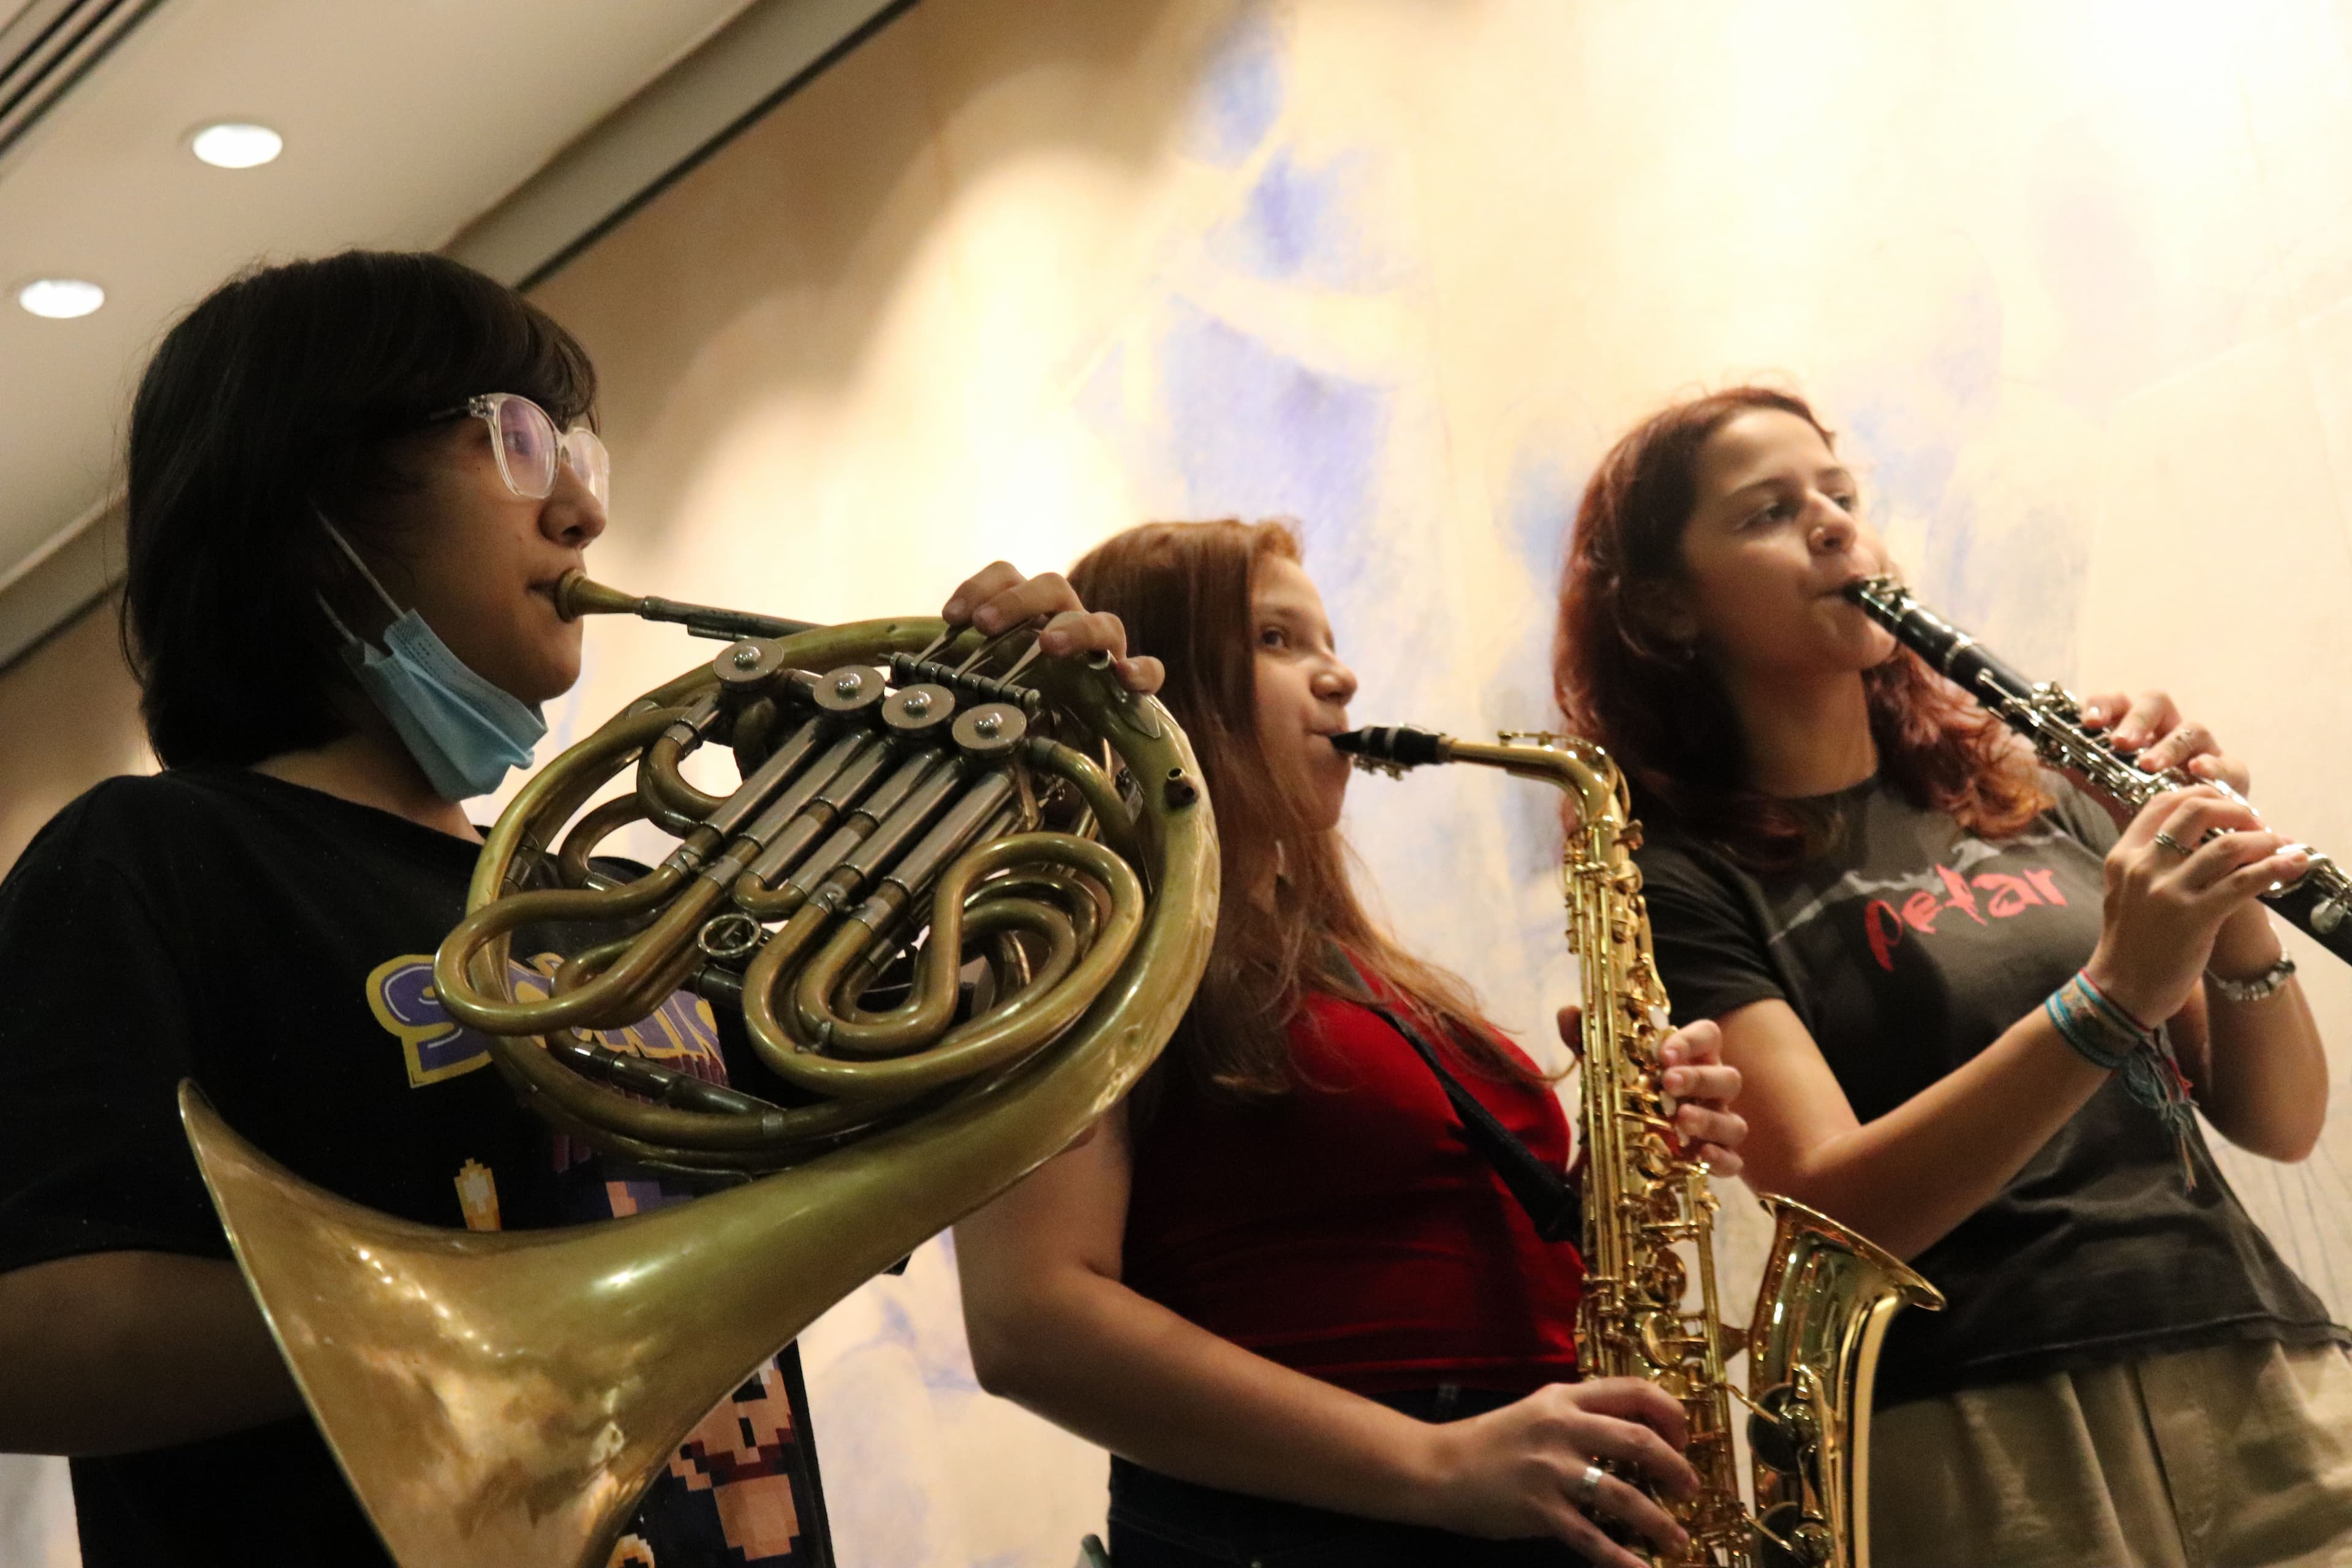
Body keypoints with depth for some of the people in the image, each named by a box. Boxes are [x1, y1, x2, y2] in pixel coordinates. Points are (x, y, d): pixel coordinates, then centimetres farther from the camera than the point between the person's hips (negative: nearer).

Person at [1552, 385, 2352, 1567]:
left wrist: (2229, 902, -9)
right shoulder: (1680, 880, -2)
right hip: (1994, 1453, -4)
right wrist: (2111, 995, -25)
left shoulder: (2021, 794, 13)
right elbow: (1833, 1207, -15)